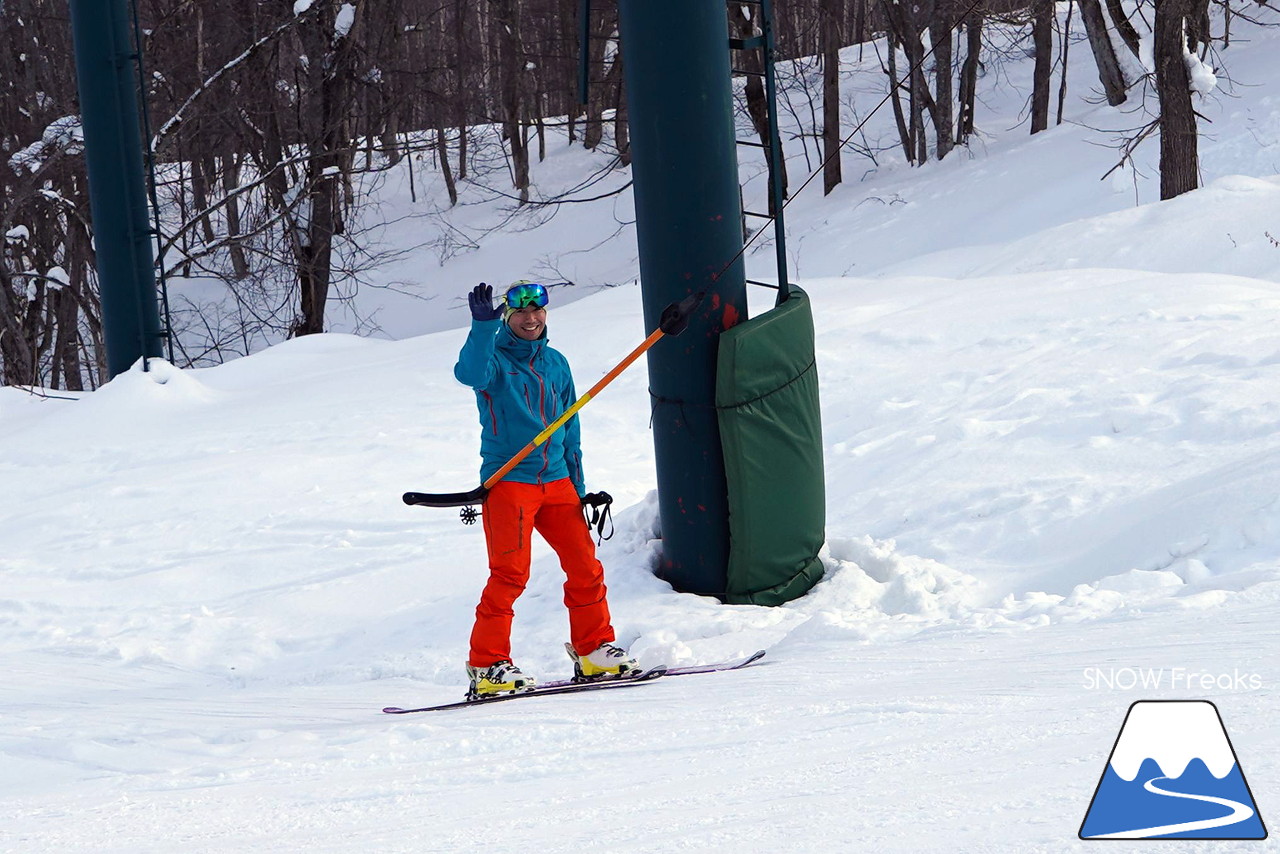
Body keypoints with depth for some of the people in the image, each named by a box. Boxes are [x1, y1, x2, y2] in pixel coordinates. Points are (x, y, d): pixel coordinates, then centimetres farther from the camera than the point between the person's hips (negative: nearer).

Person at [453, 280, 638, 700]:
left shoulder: (556, 364, 15)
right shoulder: (495, 358, -2)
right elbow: (470, 373, -28)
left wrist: (579, 488, 19)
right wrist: (483, 326, -41)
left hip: (555, 481, 6)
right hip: (508, 479, -6)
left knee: (585, 565, 4)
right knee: (510, 573, -11)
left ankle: (593, 651, 18)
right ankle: (487, 667, -7)